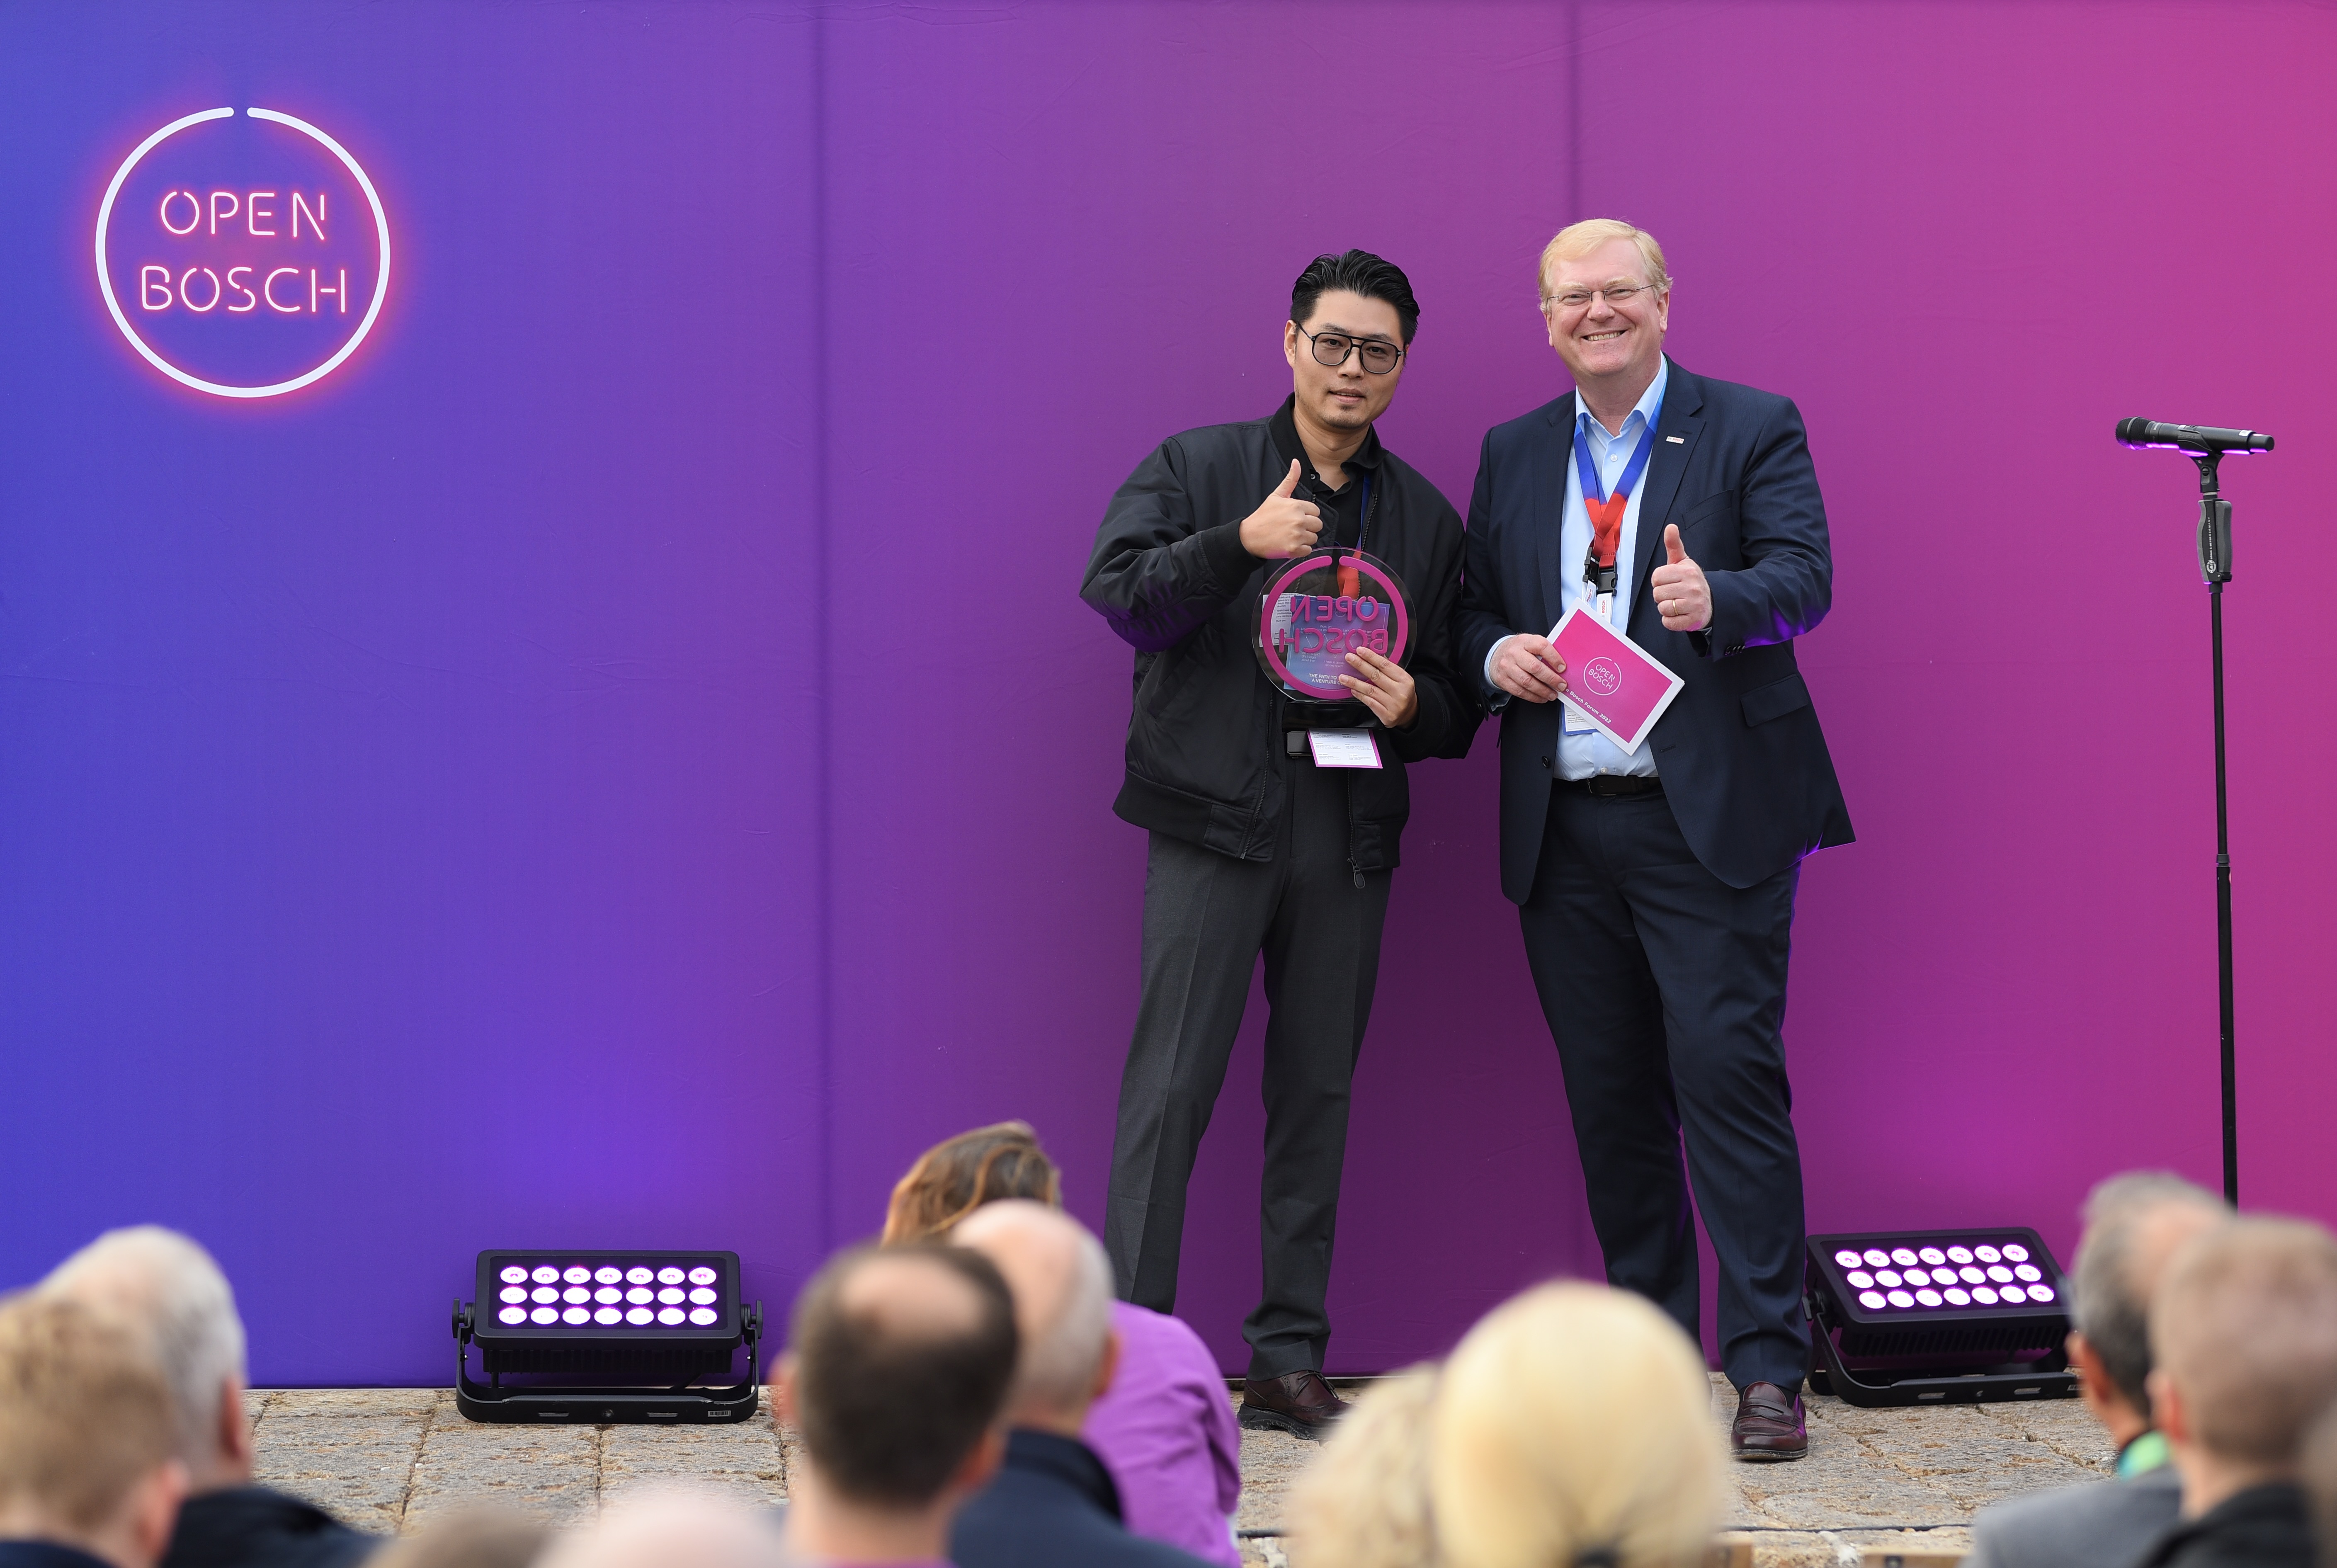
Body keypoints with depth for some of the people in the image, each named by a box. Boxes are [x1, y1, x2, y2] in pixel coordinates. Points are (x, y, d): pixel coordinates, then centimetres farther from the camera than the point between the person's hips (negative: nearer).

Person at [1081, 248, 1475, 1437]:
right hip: (1215, 817, -3)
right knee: (1172, 1085, -8)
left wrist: (1412, 705, -7)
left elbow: (1456, 706, 16)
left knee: (1319, 1092, 6)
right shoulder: (1195, 469, 5)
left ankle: (1289, 1360, 12)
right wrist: (1238, 544, -23)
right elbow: (1118, 591, -10)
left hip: (1350, 833, 3)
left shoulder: (1426, 519, 14)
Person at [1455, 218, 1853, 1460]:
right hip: (1565, 831, 5)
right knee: (1609, 1101, 7)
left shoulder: (1754, 430, 2)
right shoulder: (1512, 455, 15)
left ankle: (1767, 1369, -9)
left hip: (1711, 819, -4)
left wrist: (1715, 599, -31)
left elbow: (1804, 577, -10)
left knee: (1728, 1075, -11)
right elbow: (1470, 608, 19)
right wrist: (1498, 654, -4)